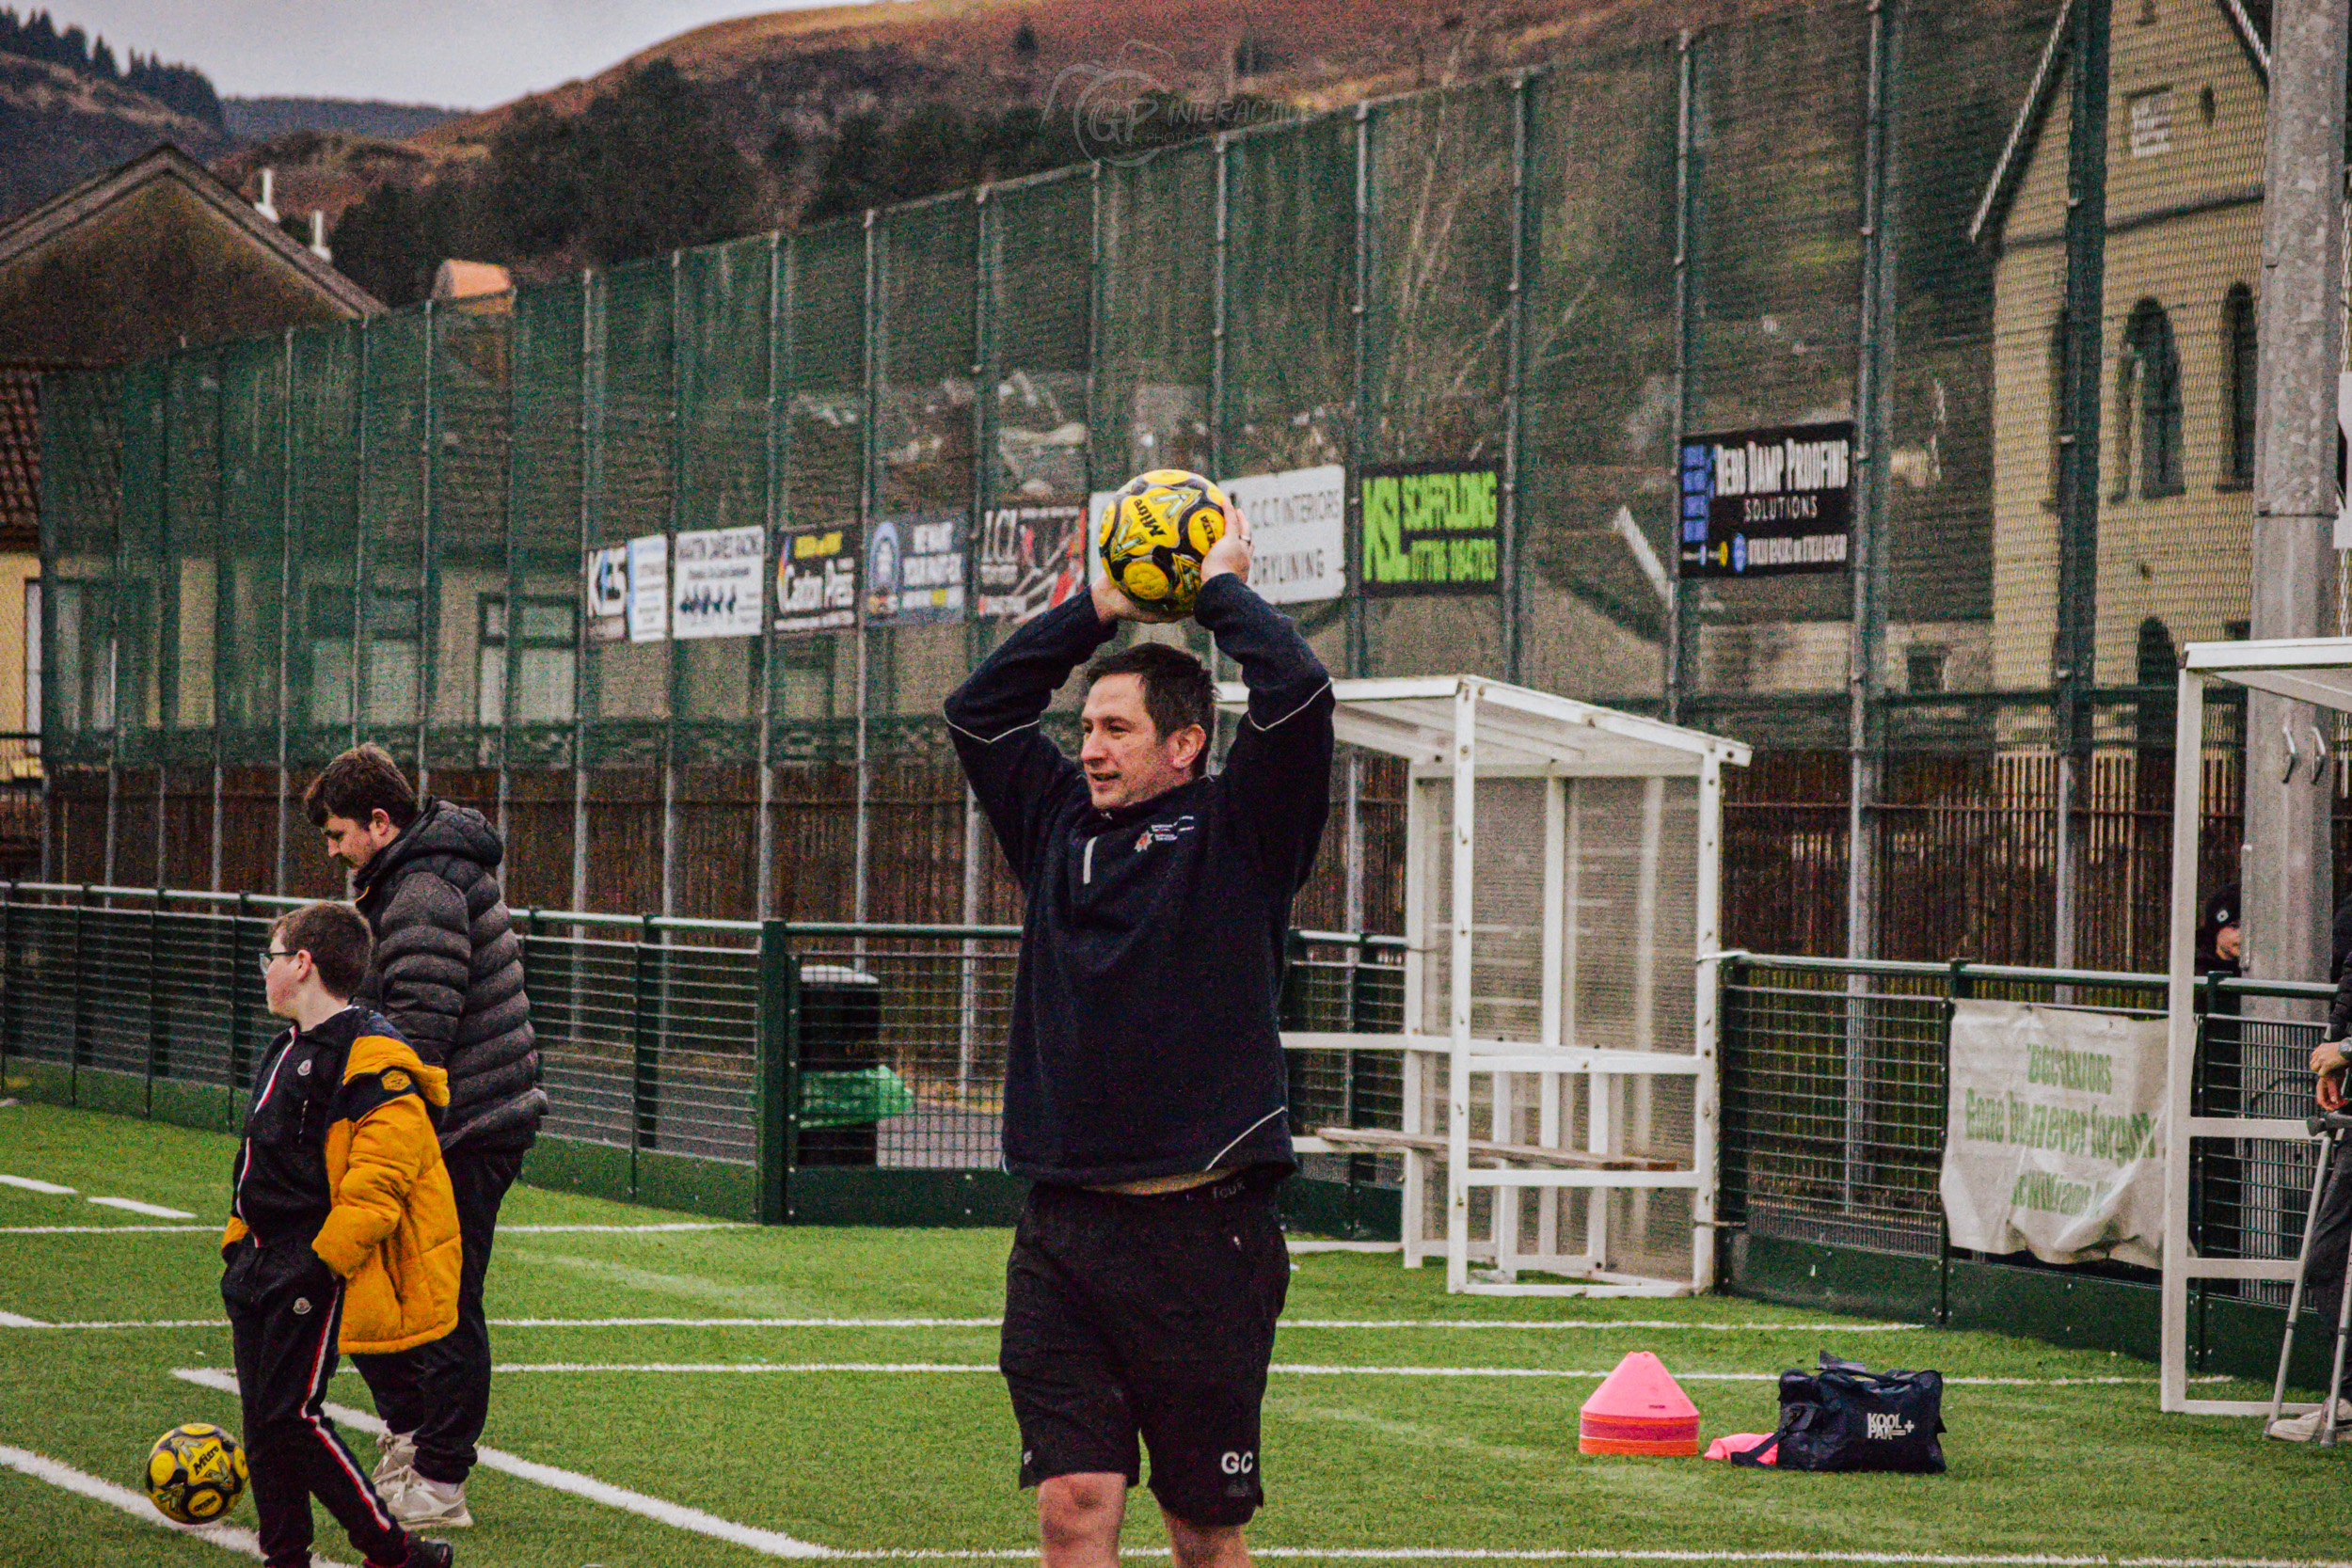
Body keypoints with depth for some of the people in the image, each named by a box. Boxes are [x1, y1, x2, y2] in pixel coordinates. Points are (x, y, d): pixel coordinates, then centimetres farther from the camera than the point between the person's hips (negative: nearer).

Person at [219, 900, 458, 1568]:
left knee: (290, 1417, -10)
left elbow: (380, 1175, -21)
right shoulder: (287, 1051, 17)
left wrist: (327, 1259, -23)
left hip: (316, 1269, -9)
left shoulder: (371, 1061, -15)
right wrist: (241, 1243, 23)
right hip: (263, 1264, 9)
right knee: (262, 1420, 8)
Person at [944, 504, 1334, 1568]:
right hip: (1061, 1232, 4)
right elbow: (978, 710, 22)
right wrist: (1097, 611, 20)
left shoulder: (1238, 831, 1)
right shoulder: (1061, 822, 15)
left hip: (1202, 1236, -4)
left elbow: (1296, 697, -11)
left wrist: (1222, 589, 4)